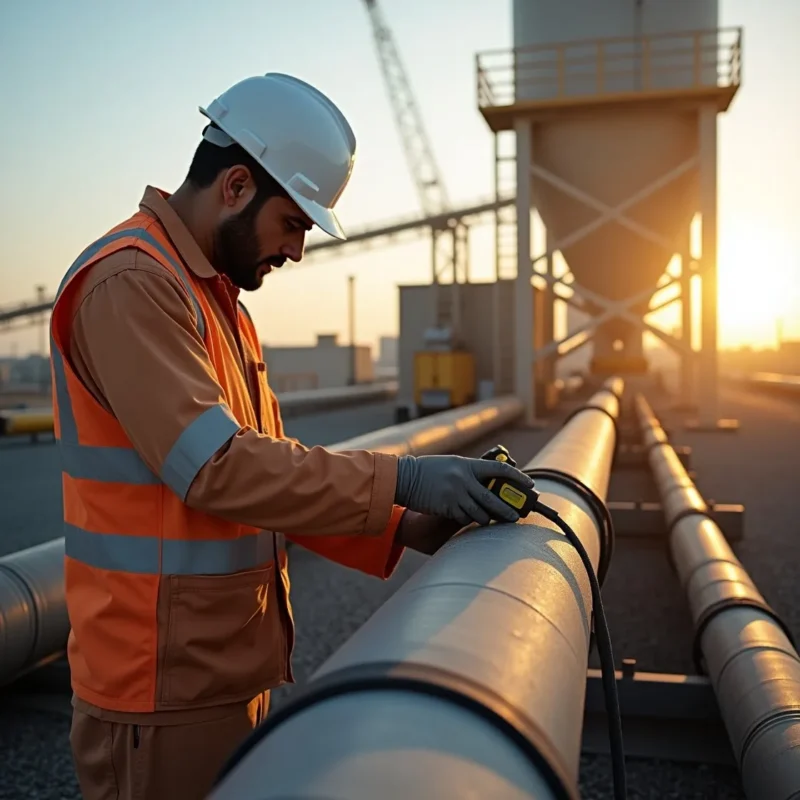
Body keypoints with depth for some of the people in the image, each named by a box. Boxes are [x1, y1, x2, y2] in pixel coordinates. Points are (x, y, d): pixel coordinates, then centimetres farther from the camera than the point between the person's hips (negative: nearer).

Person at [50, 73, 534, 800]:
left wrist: (403, 530, -1)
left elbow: (271, 473, 9)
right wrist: (402, 481, -24)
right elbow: (215, 467, -26)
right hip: (168, 694, -9)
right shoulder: (130, 283, -17)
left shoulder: (219, 300, 13)